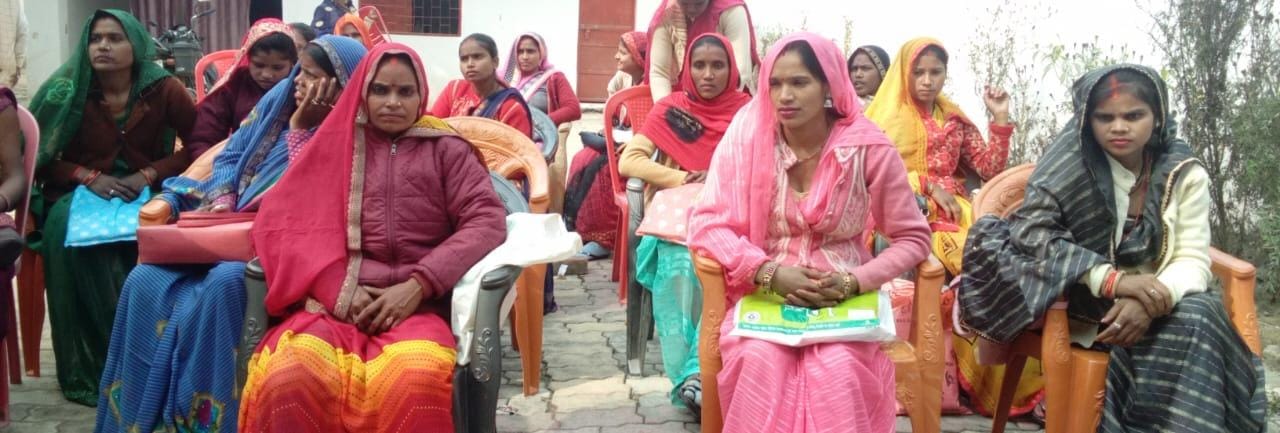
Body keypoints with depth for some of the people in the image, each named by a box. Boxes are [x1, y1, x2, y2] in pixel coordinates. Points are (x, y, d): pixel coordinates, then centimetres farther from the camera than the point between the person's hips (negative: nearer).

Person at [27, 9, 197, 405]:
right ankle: (88, 366, -22)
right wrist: (89, 177, -15)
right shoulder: (67, 90, -3)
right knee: (68, 226, -33)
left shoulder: (164, 89, -4)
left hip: (146, 192, -1)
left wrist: (149, 175, -15)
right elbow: (42, 157, 2)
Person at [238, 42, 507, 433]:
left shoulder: (446, 149, 15)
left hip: (416, 304, -1)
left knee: (416, 380, -37)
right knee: (288, 376, -32)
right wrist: (336, 287, -7)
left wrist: (417, 285, -10)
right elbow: (280, 219, 10)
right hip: (335, 301, 2)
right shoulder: (333, 145, 19)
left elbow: (487, 221, 2)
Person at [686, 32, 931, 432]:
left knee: (839, 369, -31)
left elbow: (912, 238, 0)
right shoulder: (747, 136, -6)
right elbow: (707, 225, -7)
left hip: (843, 298, 0)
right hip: (764, 294, 1)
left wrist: (854, 283, -16)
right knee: (760, 361, -31)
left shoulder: (869, 148, -8)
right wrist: (769, 272, -21)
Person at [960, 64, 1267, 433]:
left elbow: (1192, 260, -5)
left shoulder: (1184, 174, 0)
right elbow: (1029, 232, -19)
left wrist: (1153, 299, -28)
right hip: (1083, 305, -3)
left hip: (1154, 309, 3)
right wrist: (1114, 280, -29)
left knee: (1197, 318, -28)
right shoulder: (1070, 165, -8)